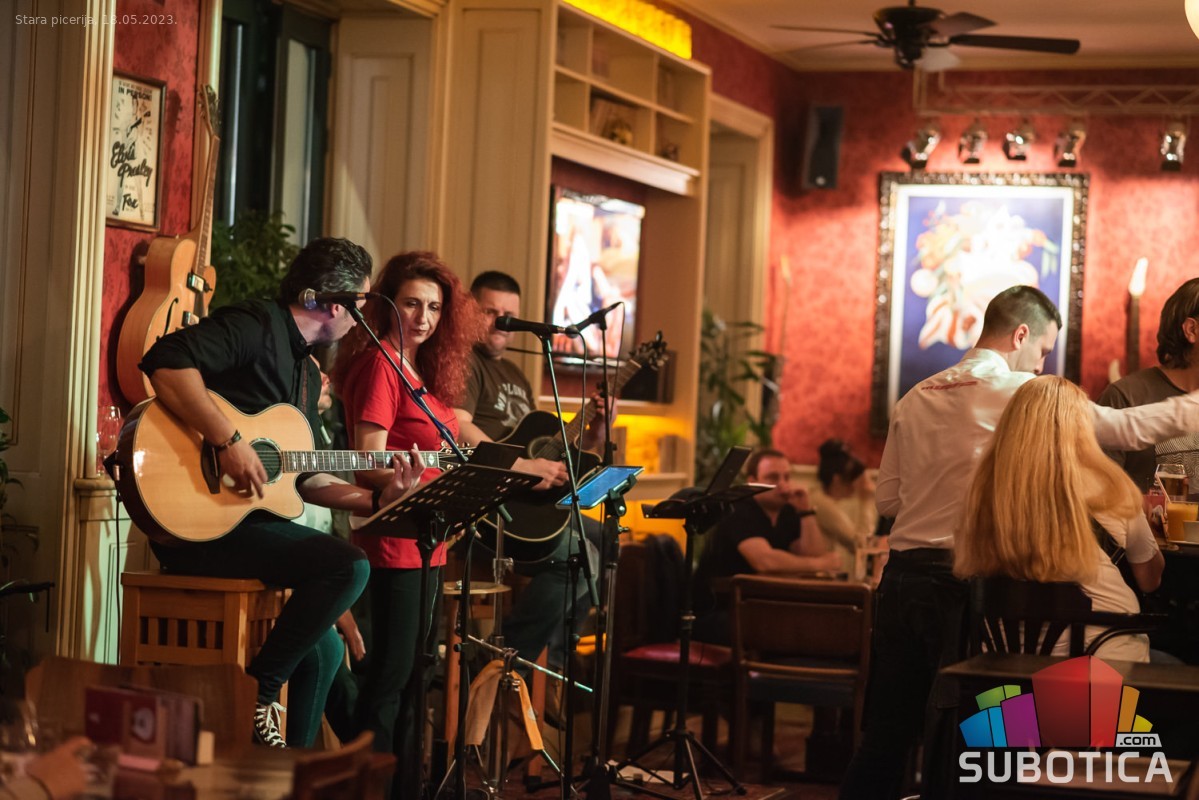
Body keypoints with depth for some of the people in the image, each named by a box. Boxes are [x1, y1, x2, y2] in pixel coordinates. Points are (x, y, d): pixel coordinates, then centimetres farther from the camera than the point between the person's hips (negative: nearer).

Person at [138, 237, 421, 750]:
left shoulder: (308, 372, 20)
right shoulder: (257, 325, -10)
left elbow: (302, 478, 24)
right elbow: (166, 363, -27)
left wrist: (377, 499, 13)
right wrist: (228, 442, -30)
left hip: (250, 520, 10)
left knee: (323, 650, 16)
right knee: (347, 566, -24)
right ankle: (257, 694, -12)